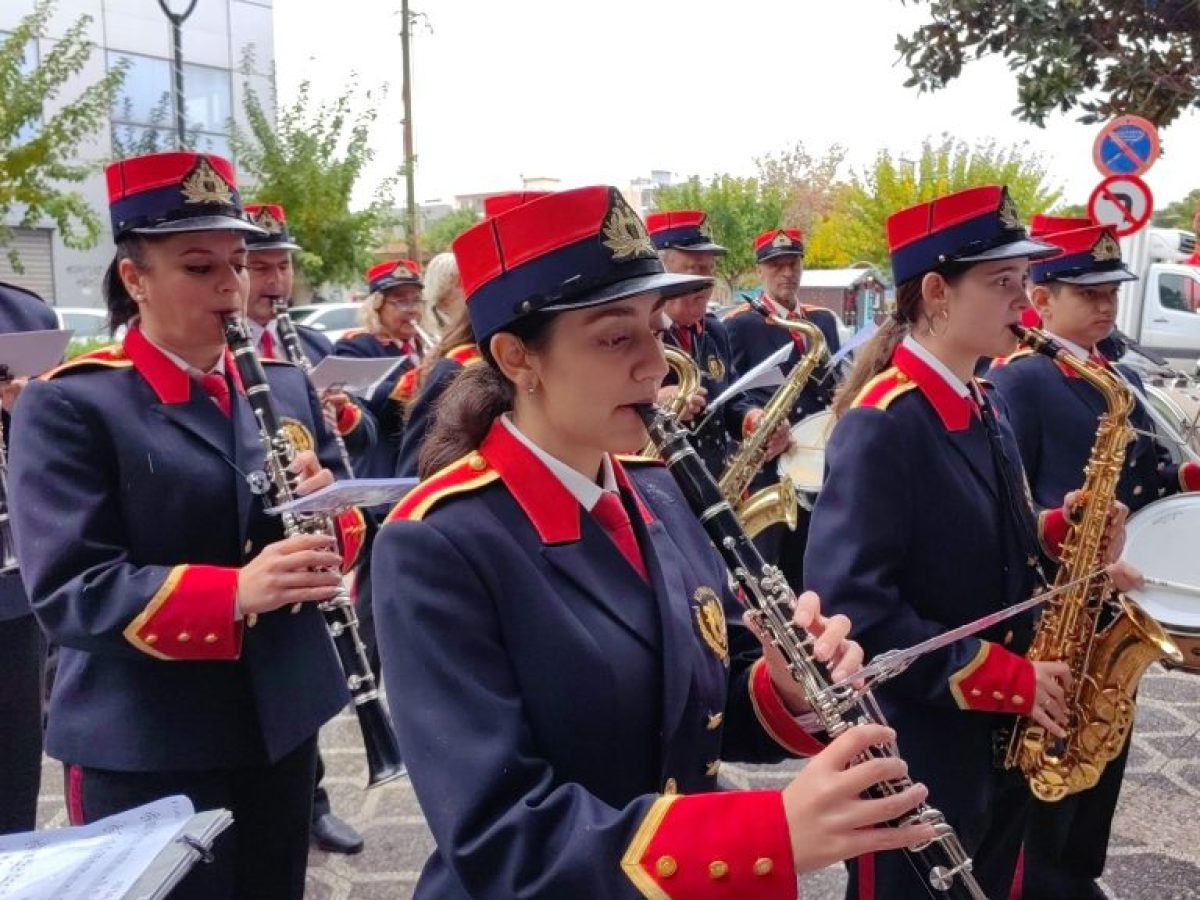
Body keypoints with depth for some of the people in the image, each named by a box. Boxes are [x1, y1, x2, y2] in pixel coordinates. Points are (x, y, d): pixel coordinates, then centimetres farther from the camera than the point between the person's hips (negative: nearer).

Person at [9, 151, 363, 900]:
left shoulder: (286, 386, 6)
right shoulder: (68, 405, -10)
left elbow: (340, 527, 10)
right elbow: (66, 591, -19)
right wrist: (233, 594, -31)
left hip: (282, 724, 5)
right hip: (144, 752, -5)